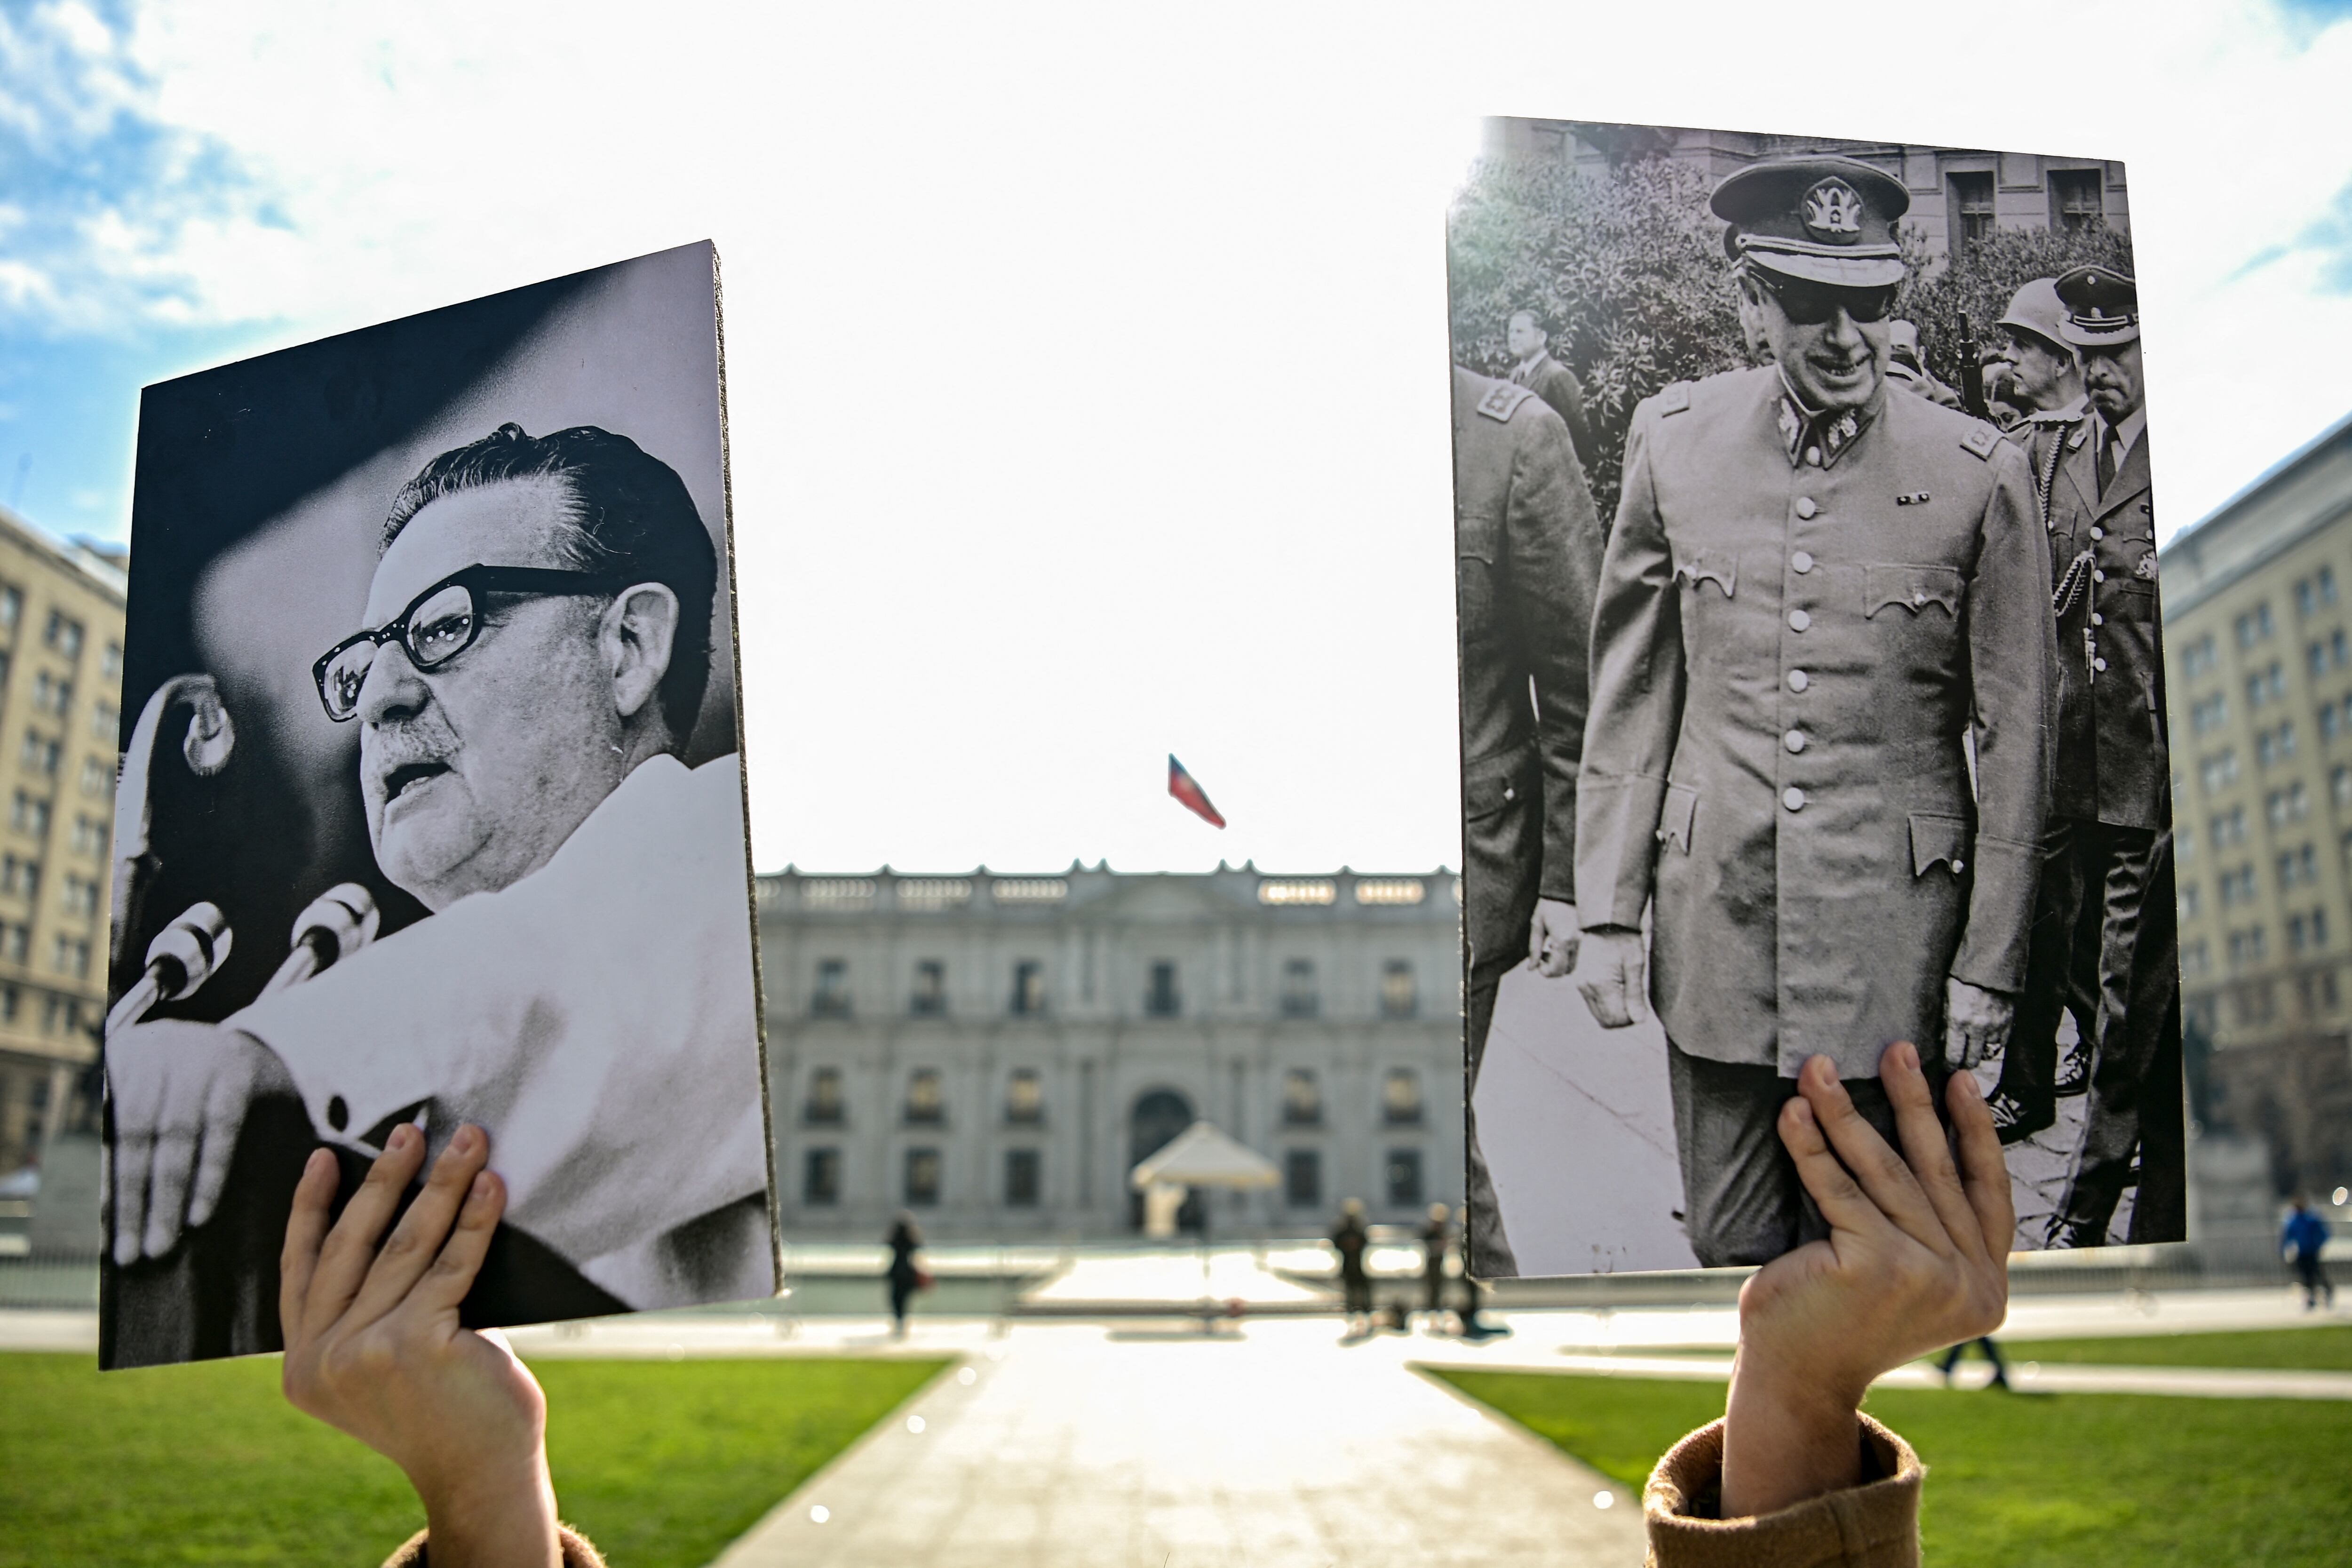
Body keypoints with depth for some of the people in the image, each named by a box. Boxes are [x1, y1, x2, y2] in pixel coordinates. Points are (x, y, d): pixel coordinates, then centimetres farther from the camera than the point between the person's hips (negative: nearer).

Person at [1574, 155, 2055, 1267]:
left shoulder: (1978, 475, -6)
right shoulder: (1674, 438, 0)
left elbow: (2015, 737, -1)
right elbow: (1630, 696, 4)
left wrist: (1991, 959, 1)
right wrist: (1609, 913, 2)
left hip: (1891, 926, -1)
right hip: (1712, 918, 2)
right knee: (1728, 1240, 14)